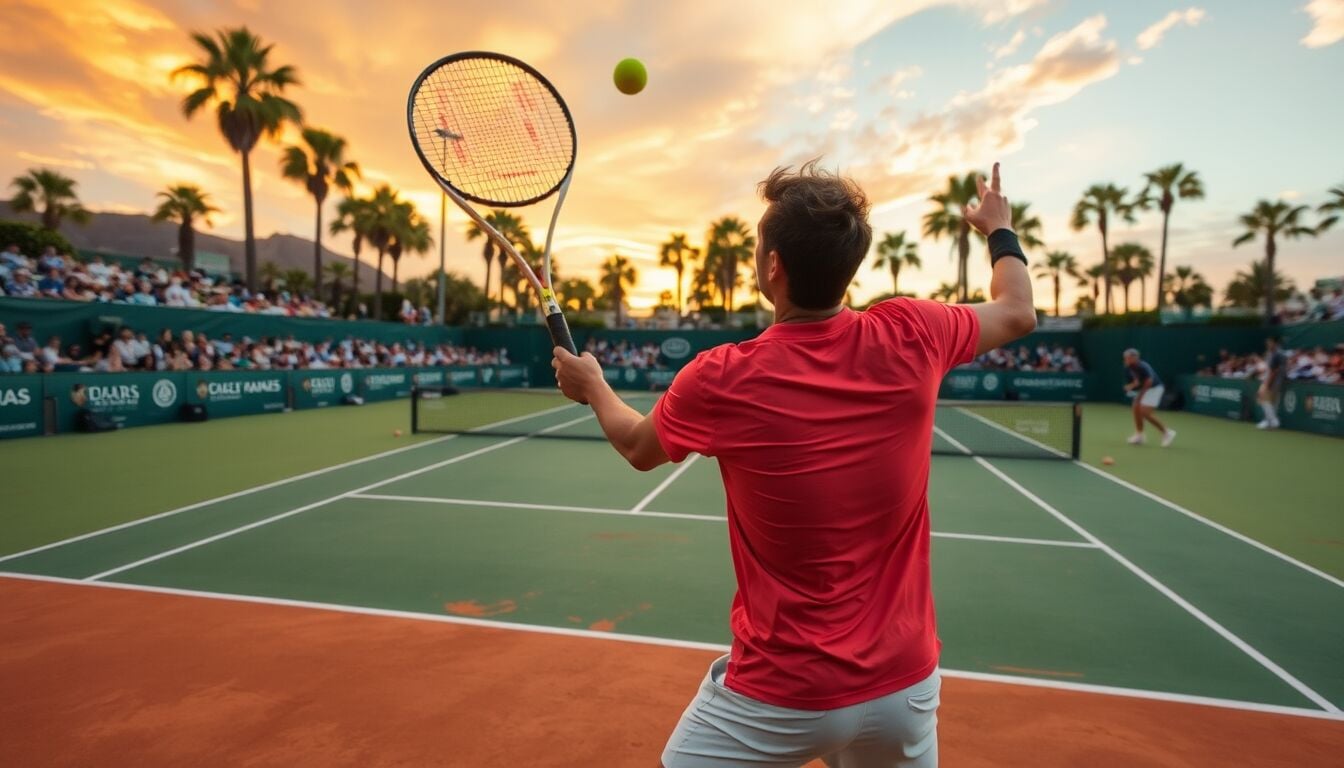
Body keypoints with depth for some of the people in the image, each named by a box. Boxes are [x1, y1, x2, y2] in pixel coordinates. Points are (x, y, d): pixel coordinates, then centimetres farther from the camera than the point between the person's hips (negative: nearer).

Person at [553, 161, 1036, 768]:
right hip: (904, 683, 4)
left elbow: (637, 447, 4)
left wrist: (591, 385, 23)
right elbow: (1018, 312, 10)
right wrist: (1000, 230, 29)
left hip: (782, 699, -3)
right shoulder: (910, 336, -13)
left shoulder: (720, 380, -18)